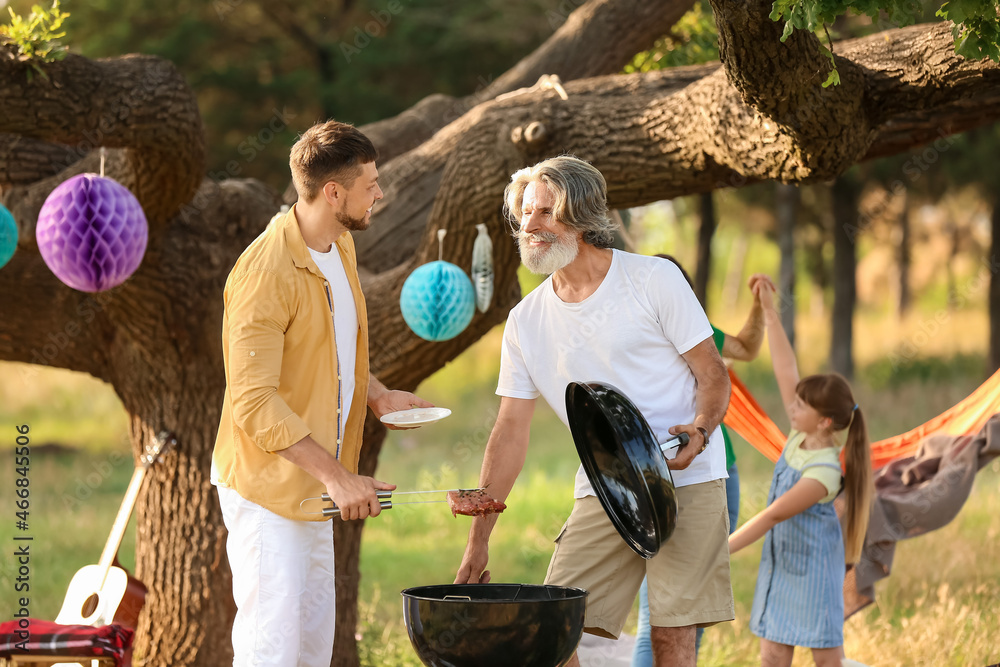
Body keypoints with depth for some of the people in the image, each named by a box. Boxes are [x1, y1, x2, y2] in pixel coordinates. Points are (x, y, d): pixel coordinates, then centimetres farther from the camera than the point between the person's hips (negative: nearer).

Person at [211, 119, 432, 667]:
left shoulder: (340, 244, 7)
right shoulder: (266, 272, -23)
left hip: (311, 490, 9)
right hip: (266, 487, -9)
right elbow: (254, 403, -26)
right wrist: (336, 475, -29)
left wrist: (377, 395, 7)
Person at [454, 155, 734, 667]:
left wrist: (698, 432, -24)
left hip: (686, 478, -4)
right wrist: (478, 539, 3)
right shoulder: (525, 322, 6)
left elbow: (714, 375, -2)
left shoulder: (653, 280, -4)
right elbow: (510, 432, 7)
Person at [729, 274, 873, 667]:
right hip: (782, 560, 8)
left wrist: (720, 551, -24)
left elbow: (773, 515, -25)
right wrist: (769, 310, 0)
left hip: (813, 563, -8)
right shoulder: (802, 435, -5)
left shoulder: (824, 473, -26)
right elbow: (785, 369, -1)